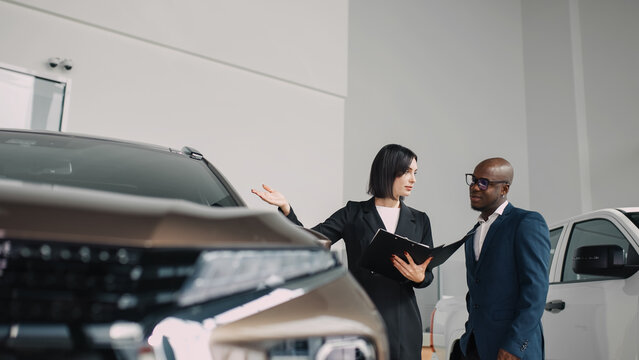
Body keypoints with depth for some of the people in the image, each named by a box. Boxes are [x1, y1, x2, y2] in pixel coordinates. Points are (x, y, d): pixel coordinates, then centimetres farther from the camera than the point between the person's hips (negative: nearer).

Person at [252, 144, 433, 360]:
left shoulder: (420, 220, 11)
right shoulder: (353, 214, 3)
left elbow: (428, 274, 12)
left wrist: (419, 277, -12)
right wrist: (285, 208, -18)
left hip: (402, 324, 3)